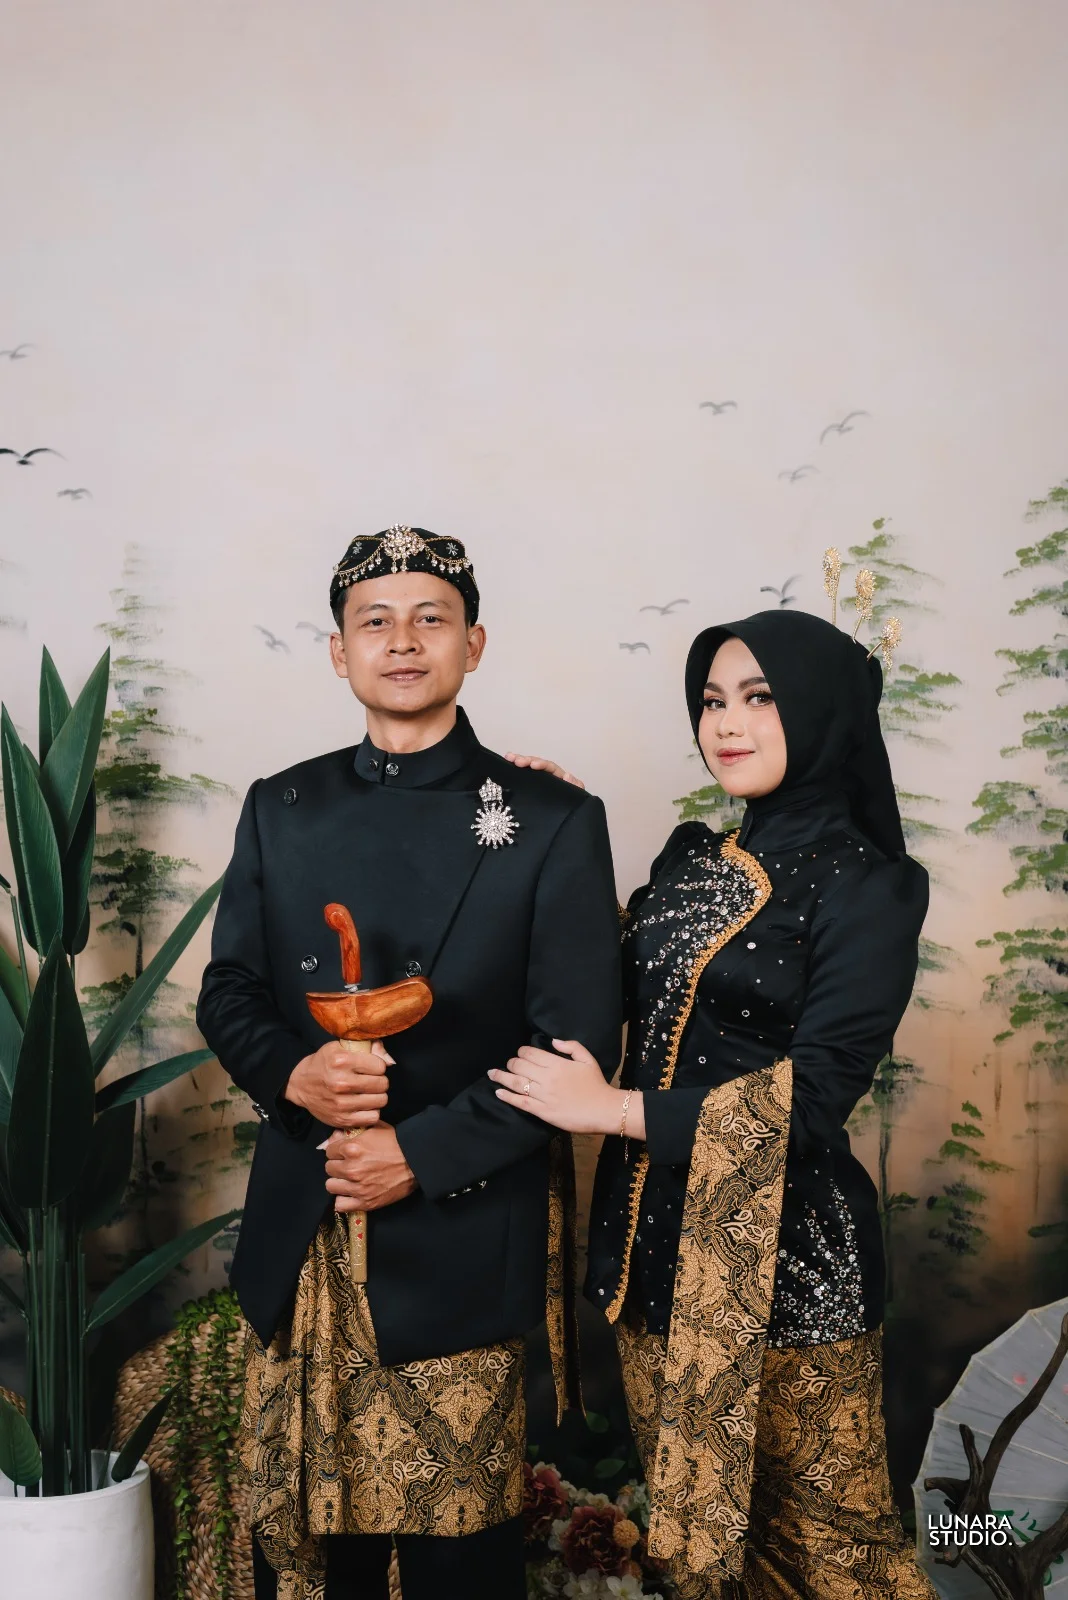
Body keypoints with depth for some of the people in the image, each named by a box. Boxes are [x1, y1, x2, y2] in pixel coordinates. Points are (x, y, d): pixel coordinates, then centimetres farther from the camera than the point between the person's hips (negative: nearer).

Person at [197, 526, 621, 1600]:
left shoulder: (553, 822, -2)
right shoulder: (281, 809, 9)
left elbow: (575, 1047, -6)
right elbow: (227, 993, 10)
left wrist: (422, 1154, -15)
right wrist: (292, 1073, -12)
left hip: (462, 1239, -3)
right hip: (296, 1239, 3)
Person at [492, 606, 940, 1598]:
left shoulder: (865, 885, -11)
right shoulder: (690, 860, 8)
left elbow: (812, 1095, -17)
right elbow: (631, 999, 12)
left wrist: (611, 1110, -16)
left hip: (780, 1251, -6)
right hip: (657, 1231, 6)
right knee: (687, 1517, 19)